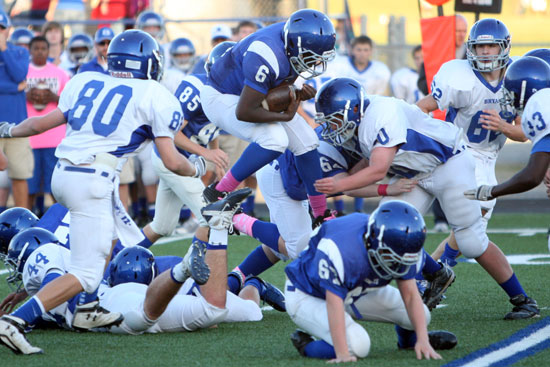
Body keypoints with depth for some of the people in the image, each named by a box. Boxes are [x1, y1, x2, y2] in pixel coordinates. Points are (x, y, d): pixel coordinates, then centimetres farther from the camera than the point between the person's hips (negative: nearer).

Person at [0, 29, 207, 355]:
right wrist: (196, 169, 21)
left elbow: (42, 123, 21)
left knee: (113, 233, 30)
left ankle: (87, 310, 30)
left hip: (62, 175, 7)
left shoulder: (86, 82, 16)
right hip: (92, 181, -7)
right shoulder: (158, 98, 3)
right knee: (85, 274, -6)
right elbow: (171, 161, 0)